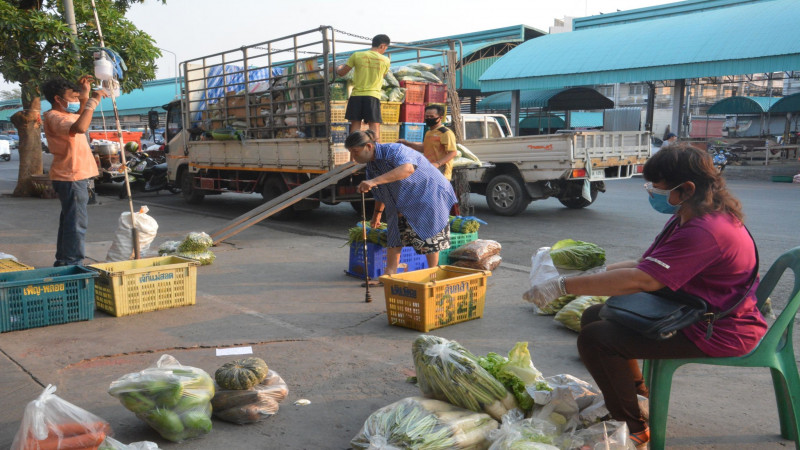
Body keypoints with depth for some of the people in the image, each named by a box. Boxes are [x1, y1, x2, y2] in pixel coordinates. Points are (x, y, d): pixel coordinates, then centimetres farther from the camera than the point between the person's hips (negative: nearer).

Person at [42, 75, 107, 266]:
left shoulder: (64, 115, 15)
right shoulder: (54, 117, -16)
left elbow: (79, 117, 38)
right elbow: (80, 127, -37)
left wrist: (85, 95, 22)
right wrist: (93, 101, -28)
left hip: (74, 176, 11)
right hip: (72, 177, -11)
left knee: (68, 221, 18)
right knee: (76, 223, -11)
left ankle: (63, 262, 29)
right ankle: (73, 265, -10)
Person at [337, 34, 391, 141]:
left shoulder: (356, 55, 2)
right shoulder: (385, 60, 2)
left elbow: (341, 73, 7)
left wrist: (339, 67, 29)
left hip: (356, 94, 2)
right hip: (373, 96, -1)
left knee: (355, 125, 6)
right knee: (374, 126, -2)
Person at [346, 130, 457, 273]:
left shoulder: (393, 150, -26)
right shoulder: (371, 165, 2)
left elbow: (407, 168, -49)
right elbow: (380, 193, 20)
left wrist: (374, 181, -55)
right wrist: (377, 214, 31)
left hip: (428, 192, -9)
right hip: (402, 204, 9)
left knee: (428, 238, -2)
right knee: (394, 234, 6)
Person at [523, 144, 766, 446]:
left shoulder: (704, 231, -29)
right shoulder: (687, 218, 7)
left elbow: (641, 280, -35)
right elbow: (649, 264, 11)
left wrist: (563, 286, -33)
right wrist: (598, 273, -1)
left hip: (715, 332, -11)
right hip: (688, 311, 11)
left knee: (595, 339, -18)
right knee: (594, 317, 13)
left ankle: (633, 428, -1)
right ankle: (637, 398, 27)